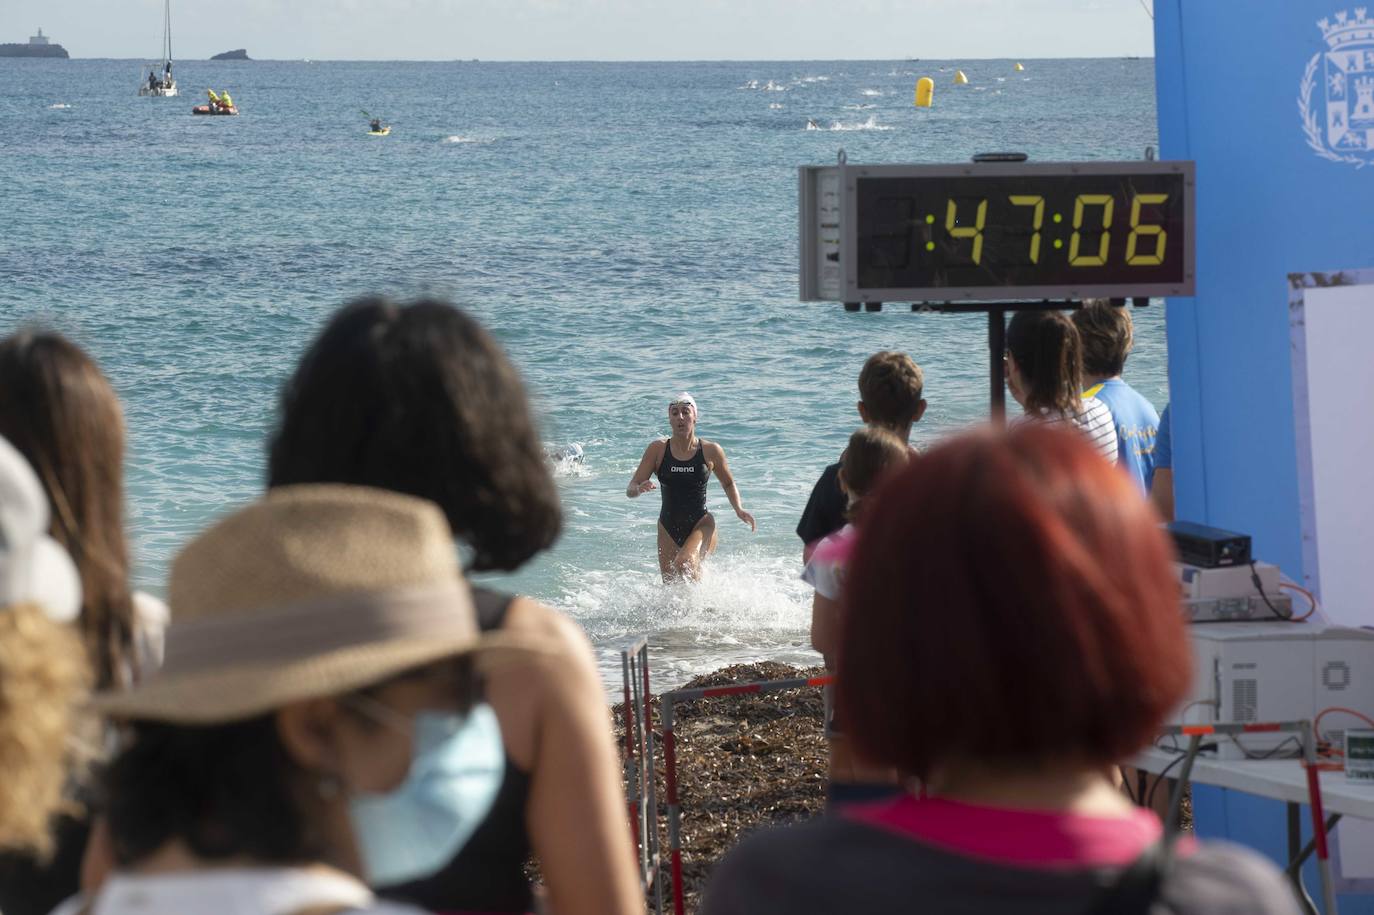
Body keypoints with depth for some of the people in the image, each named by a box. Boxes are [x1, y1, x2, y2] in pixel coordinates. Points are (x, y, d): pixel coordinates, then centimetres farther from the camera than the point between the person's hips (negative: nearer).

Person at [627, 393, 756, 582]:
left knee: (685, 563, -31)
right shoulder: (658, 449, -5)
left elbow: (728, 484, 14)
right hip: (669, 528, 3)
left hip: (701, 524, -3)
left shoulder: (711, 451, -5)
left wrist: (738, 509, -4)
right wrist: (640, 489, -29)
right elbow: (631, 490, -5)